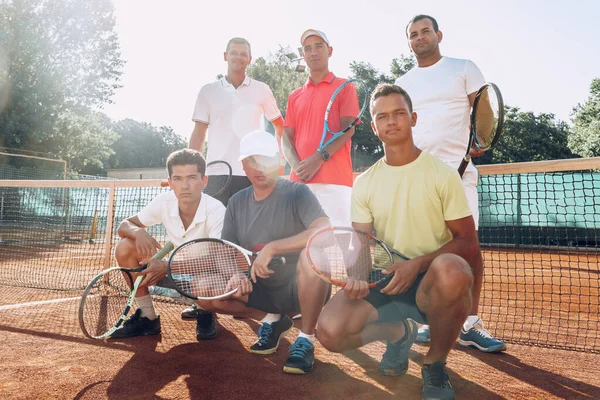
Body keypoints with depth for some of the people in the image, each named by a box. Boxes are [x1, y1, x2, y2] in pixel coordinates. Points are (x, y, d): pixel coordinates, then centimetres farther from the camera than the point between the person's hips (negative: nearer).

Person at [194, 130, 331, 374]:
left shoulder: (296, 193, -12)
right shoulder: (236, 203, 4)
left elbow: (326, 231, -30)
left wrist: (271, 248, -34)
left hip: (302, 289, -5)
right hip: (262, 291, 5)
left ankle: (306, 340, -16)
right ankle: (272, 320, 9)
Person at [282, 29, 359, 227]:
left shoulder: (344, 87, 10)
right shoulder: (295, 96, 22)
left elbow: (347, 129, -2)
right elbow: (286, 137, 13)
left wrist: (319, 158, -15)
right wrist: (297, 165, -7)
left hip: (335, 179, -3)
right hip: (300, 179, 4)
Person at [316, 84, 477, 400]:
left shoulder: (442, 174, -4)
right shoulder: (364, 183, 6)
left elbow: (468, 243, -7)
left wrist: (417, 264, -22)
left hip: (432, 282, -2)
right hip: (384, 280, 3)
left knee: (451, 271, -39)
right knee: (329, 330, -22)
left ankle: (435, 364, -8)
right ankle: (399, 333, 12)